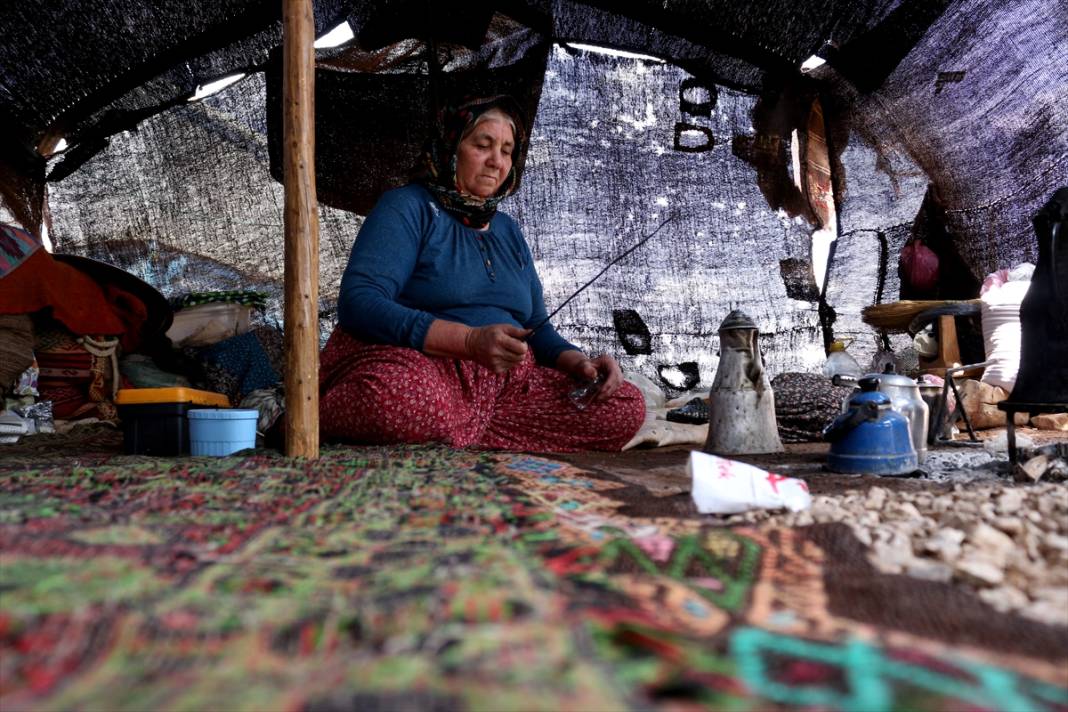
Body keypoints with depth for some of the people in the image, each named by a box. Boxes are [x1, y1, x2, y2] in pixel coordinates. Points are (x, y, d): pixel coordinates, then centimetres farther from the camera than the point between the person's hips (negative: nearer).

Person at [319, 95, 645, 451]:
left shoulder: (507, 230, 23)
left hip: (504, 382, 7)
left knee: (626, 407, -14)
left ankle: (459, 440, -17)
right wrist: (469, 340, -25)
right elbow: (357, 302, -14)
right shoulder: (408, 206, 1)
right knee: (406, 401, -43)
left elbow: (536, 329, 23)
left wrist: (578, 362, -1)